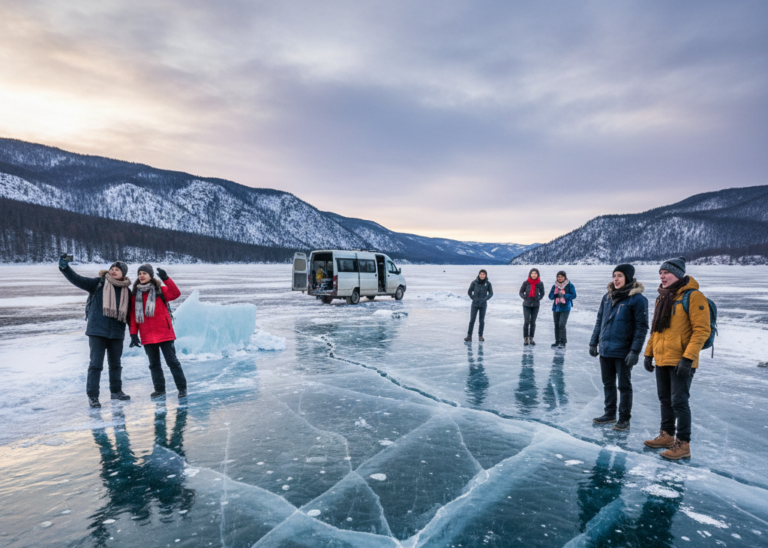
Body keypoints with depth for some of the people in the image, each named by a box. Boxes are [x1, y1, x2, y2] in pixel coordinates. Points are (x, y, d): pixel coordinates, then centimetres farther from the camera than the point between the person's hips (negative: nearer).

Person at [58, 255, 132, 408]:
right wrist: (65, 268, -29)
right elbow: (78, 280, -14)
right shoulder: (98, 283, -2)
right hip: (97, 331, -3)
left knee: (115, 363, 15)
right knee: (96, 364, -4)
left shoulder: (126, 291, 7)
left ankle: (116, 391, 29)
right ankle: (92, 396, 7)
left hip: (116, 333, 4)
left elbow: (129, 313, 15)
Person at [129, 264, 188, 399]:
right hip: (147, 337, 4)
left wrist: (166, 278, -28)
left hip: (164, 333, -4)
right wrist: (133, 334, 1)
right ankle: (160, 389, 23)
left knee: (172, 361, -1)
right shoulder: (135, 295, 9)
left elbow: (176, 293, -20)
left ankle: (182, 388, 7)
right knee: (154, 364, 12)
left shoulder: (160, 290, -1)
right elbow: (133, 316, 8)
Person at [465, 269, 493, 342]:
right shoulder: (474, 282, -5)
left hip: (483, 305, 1)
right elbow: (469, 292, 4)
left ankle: (480, 336, 16)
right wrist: (474, 298, -4)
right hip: (475, 304, 0)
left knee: (482, 320, 5)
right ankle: (469, 336, 2)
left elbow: (491, 293, 4)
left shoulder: (488, 283, -4)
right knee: (472, 320, -2)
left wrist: (485, 299, -8)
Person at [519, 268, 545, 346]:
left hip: (535, 305, 2)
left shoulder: (540, 284, -2)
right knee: (526, 322, -5)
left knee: (533, 322, 7)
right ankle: (525, 339, 6)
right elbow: (521, 292, 3)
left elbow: (542, 293, 10)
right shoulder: (526, 283, -7)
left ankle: (531, 339, 17)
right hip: (526, 305, -2)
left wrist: (538, 298, -5)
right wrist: (525, 297, -11)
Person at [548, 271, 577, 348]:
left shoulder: (570, 286, 0)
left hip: (565, 308, -5)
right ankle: (557, 341, 16)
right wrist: (556, 294, -12)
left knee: (561, 324, -14)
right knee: (556, 325, 7)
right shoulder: (555, 286, 11)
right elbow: (550, 296, 8)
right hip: (556, 308, 5)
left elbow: (574, 295, -5)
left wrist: (564, 295, -17)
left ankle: (563, 342, -7)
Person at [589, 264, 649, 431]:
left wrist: (635, 351, -17)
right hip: (605, 350, 6)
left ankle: (624, 418, 18)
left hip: (623, 352, -6)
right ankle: (610, 414, 28)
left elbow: (641, 327, -12)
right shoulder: (608, 297, 8)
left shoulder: (637, 299, -10)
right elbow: (599, 321, 14)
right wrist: (593, 343, 12)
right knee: (608, 384, 15)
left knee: (624, 386, 6)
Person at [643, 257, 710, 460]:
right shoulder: (662, 298, 13)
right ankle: (667, 435, 28)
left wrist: (688, 358, -21)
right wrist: (649, 353, 15)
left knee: (679, 402, -2)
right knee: (665, 400, 16)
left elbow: (702, 330, -16)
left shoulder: (693, 296, -11)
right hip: (662, 360, 8)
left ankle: (683, 444, 9)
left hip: (681, 362, -8)